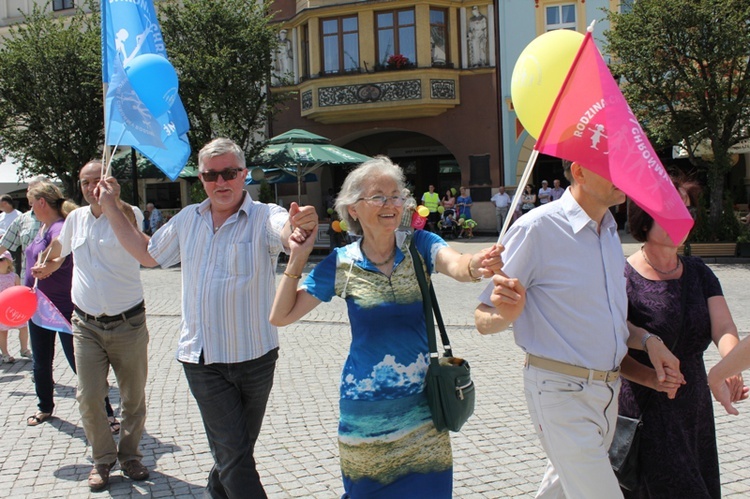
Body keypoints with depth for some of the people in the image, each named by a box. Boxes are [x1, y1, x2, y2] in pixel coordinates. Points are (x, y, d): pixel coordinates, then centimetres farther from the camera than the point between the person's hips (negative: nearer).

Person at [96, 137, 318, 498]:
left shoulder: (264, 217, -10)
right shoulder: (187, 220, 5)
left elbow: (286, 231, -34)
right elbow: (147, 254, 20)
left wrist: (300, 226, -59)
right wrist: (110, 208, 17)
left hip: (255, 357, -1)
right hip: (203, 360, 2)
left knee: (237, 450, 19)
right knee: (235, 455, -3)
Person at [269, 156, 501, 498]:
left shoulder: (419, 246, -5)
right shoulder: (342, 264, -5)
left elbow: (454, 264, -29)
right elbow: (281, 316, -1)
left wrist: (475, 266, -51)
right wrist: (298, 259, -8)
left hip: (423, 403, 0)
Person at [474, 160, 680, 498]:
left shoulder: (610, 230, 8)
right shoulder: (538, 228, -17)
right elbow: (483, 319, -16)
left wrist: (647, 340, 1)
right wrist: (505, 315, -39)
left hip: (608, 391, 8)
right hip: (561, 391, -8)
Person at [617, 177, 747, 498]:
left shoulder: (698, 272, 7)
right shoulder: (622, 278, -11)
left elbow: (724, 328, -7)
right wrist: (652, 378, -31)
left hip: (695, 410, 6)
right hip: (644, 413, -6)